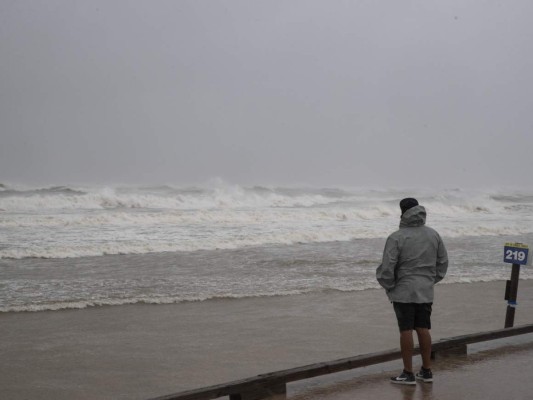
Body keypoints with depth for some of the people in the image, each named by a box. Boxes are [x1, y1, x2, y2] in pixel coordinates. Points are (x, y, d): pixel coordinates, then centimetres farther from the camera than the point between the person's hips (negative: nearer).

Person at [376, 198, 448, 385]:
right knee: (423, 329, 12)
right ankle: (426, 371, 17)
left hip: (404, 292, -5)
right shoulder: (433, 234, 6)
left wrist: (389, 286, 1)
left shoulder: (397, 237, -13)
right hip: (426, 292, 5)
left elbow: (387, 268, -15)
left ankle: (408, 374, 3)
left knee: (406, 331, -1)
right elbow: (443, 262, 13)